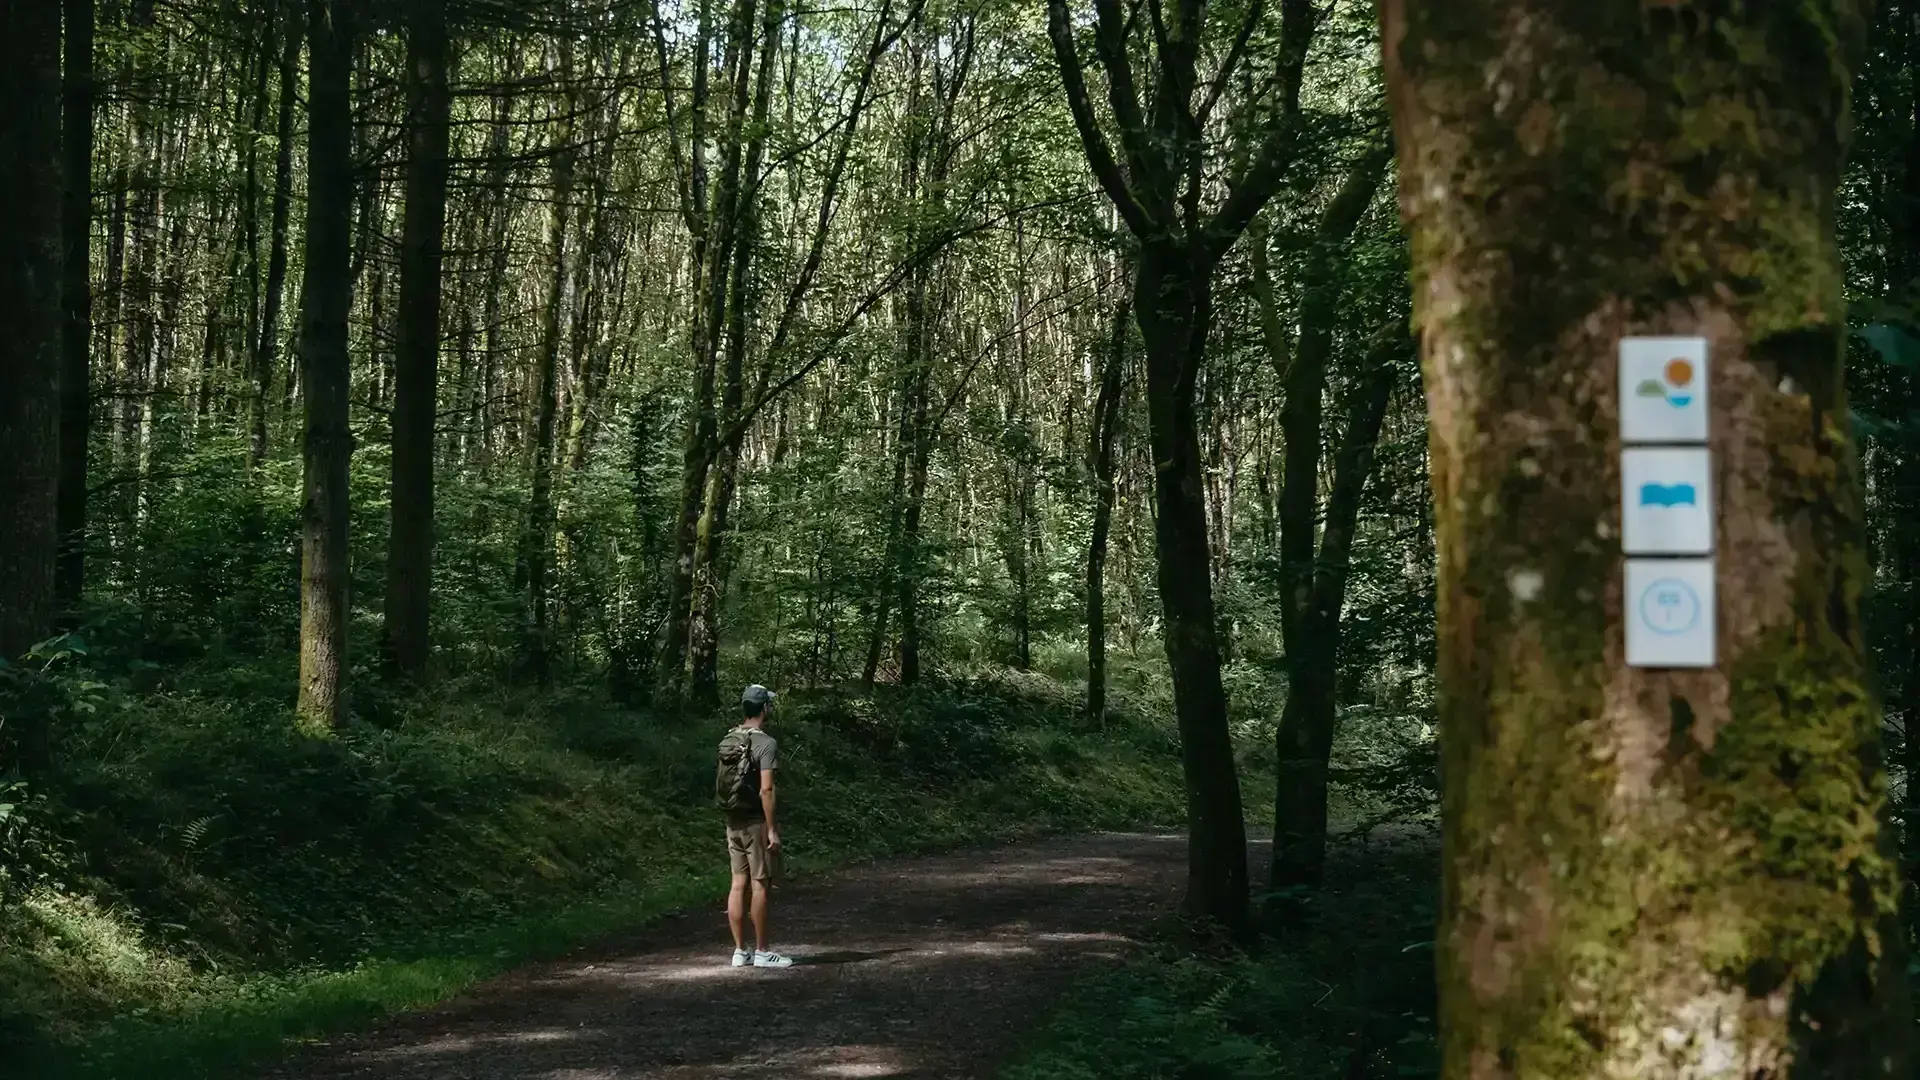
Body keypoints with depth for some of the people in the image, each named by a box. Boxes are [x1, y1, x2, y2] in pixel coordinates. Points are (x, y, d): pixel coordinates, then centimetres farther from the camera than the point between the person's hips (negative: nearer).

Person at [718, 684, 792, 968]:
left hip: (733, 822, 7)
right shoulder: (766, 743, -13)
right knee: (760, 884, -2)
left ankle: (740, 950, 12)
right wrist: (772, 829, -16)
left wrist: (731, 816, 17)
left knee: (738, 884, 8)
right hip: (756, 822, -7)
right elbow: (766, 790, -19)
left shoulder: (728, 742, 9)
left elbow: (722, 785, 11)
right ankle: (761, 951, 0)